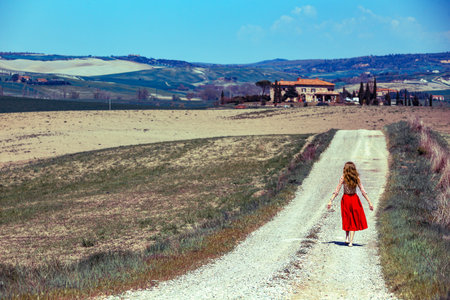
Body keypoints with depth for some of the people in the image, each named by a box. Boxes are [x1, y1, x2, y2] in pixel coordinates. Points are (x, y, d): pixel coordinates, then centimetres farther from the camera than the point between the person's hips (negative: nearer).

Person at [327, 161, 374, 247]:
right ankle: (351, 241, 1)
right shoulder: (356, 178, -6)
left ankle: (347, 238, 17)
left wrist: (330, 201, -9)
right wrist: (369, 202, -3)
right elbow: (363, 191, -7)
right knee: (354, 220, 9)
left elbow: (336, 191, -13)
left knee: (347, 220, 21)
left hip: (345, 199, 0)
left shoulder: (343, 178, -10)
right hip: (354, 199, 0)